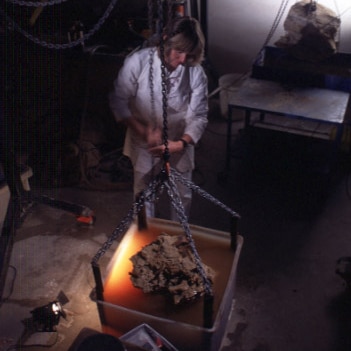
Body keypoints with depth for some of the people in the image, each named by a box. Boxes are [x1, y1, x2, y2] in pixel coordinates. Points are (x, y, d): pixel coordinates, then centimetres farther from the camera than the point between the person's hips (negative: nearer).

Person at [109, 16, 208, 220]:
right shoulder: (137, 62, -21)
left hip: (179, 144, 1)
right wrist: (144, 131, -23)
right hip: (144, 144, 0)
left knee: (183, 195, 15)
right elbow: (118, 101, -13)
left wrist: (181, 143, -32)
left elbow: (199, 116, -16)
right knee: (144, 192, 17)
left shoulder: (196, 72, -19)